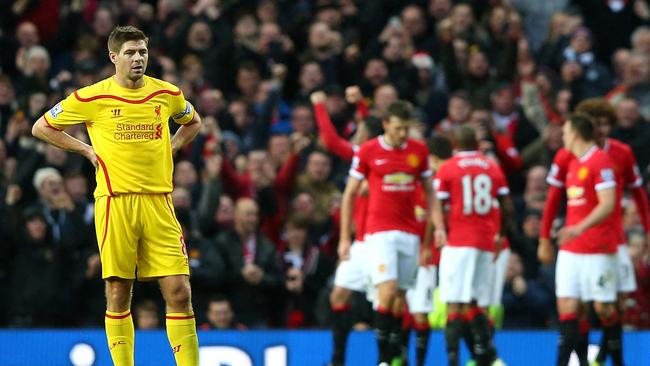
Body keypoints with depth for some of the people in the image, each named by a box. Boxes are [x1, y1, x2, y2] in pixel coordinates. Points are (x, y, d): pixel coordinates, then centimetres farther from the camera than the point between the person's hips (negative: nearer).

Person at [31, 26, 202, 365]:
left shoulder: (167, 94, 7)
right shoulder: (92, 98, 0)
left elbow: (192, 122, 29)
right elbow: (41, 127, 10)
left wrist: (169, 147, 13)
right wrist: (87, 150, 4)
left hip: (157, 202, 2)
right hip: (115, 201, -2)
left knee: (179, 292, -6)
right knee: (118, 295, 0)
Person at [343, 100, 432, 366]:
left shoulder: (419, 150, 6)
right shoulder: (368, 151, -3)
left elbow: (429, 191, 15)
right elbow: (349, 194, 3)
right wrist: (345, 237, 0)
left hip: (409, 233, 4)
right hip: (379, 232, -4)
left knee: (400, 297, 5)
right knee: (388, 291, -17)